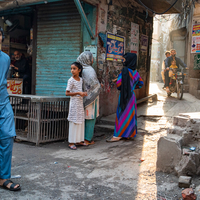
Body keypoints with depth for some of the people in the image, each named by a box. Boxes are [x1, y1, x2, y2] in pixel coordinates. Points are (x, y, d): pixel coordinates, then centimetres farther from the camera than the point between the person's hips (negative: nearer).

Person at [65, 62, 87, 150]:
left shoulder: (81, 79, 8)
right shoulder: (71, 80, -11)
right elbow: (67, 93, -15)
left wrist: (83, 93, 0)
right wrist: (78, 93, -21)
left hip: (80, 102, 7)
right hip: (74, 102, -7)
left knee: (81, 121, 10)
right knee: (73, 122, -4)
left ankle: (79, 140, 21)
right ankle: (71, 142, 3)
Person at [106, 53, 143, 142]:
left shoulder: (125, 71, -18)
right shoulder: (135, 72, 4)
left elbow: (119, 84, -21)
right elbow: (140, 83, 14)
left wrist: (117, 80, 0)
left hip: (125, 96, -7)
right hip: (132, 95, 7)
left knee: (122, 114, -2)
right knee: (130, 114, 14)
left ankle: (118, 135, 2)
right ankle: (129, 133, 24)